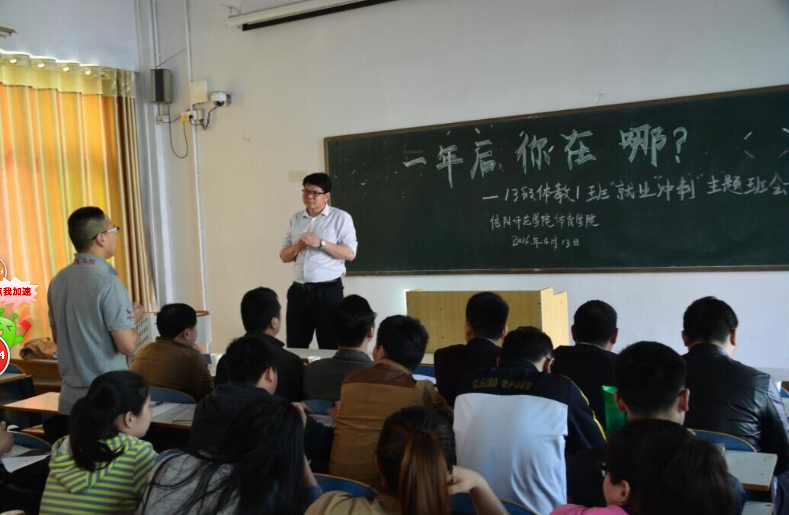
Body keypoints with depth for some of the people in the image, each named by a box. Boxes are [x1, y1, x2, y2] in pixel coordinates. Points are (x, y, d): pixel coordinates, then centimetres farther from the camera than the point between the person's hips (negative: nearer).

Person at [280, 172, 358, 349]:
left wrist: (321, 243, -18)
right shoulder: (295, 219, 14)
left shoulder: (340, 217, -1)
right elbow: (284, 256, 16)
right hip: (298, 291, 5)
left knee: (330, 347, 2)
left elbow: (350, 253, -9)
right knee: (295, 347, 9)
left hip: (328, 291, -4)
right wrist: (295, 248, -5)